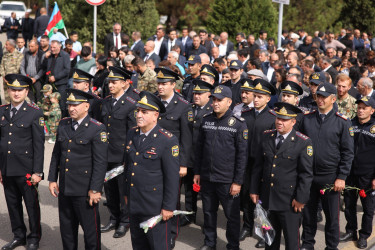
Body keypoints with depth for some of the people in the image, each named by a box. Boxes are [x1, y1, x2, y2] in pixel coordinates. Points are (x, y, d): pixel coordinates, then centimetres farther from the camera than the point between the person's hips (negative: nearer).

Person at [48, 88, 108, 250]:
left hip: (85, 190, -6)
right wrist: (52, 179, 10)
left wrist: (95, 189, -15)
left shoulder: (97, 129, -11)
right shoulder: (63, 124, 8)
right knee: (66, 228, 16)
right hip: (64, 188, 6)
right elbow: (56, 154, 14)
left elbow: (100, 162, -13)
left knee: (90, 229, 5)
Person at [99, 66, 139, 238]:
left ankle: (125, 222, 20)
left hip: (122, 156, -6)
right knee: (109, 189, 15)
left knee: (124, 190, 5)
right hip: (106, 154, 6)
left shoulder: (132, 104, -11)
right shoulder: (105, 102, 9)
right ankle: (114, 219, 30)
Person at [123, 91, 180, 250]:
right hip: (133, 204, 7)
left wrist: (169, 207, -15)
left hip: (155, 207, -7)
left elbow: (172, 177, -15)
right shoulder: (132, 134, 5)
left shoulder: (168, 140, -16)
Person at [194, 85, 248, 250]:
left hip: (227, 180, -4)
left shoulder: (238, 123, -8)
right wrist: (197, 172, 10)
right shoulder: (206, 120, 6)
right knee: (208, 212, 15)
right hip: (206, 178, 4)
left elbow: (242, 154, -8)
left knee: (232, 215, 6)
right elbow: (199, 148, 13)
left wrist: (238, 181, -11)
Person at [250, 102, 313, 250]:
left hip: (289, 201, -4)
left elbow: (306, 174, -9)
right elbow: (258, 166, 11)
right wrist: (254, 190, 9)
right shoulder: (266, 136, 5)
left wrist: (301, 199, -11)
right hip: (267, 198, 5)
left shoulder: (303, 142, -10)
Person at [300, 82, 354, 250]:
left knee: (332, 215, 8)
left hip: (331, 178, -2)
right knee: (308, 212, 12)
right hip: (308, 176, 3)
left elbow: (348, 152, -4)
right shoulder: (306, 119, 3)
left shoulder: (342, 122, -5)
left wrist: (342, 177, -9)